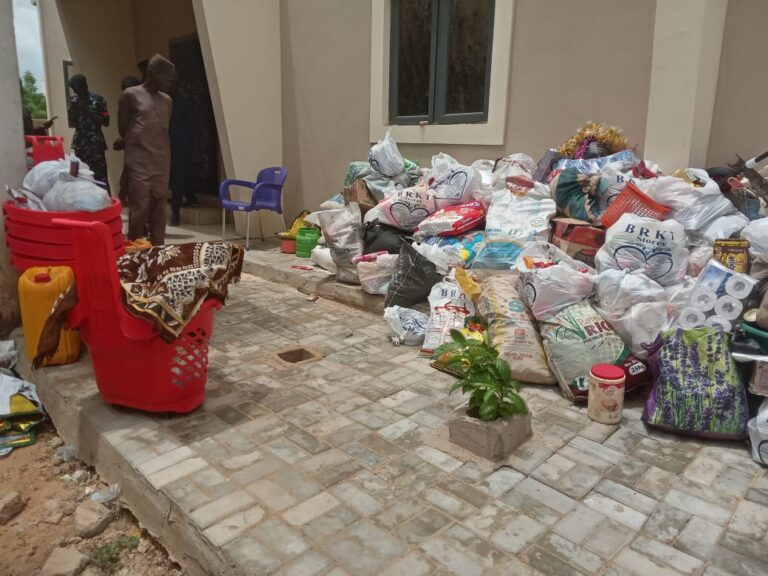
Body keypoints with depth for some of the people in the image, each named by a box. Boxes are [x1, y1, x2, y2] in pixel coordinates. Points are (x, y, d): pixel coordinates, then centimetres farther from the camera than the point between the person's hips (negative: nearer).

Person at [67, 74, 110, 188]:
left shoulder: (98, 99, -3)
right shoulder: (73, 100, 9)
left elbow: (106, 122, -6)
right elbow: (72, 123, 11)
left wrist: (87, 111, -13)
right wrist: (75, 111, -7)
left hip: (96, 143, -4)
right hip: (80, 143, 4)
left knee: (100, 175, -10)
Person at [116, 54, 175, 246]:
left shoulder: (167, 100, 15)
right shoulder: (131, 95, -1)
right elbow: (122, 129, 1)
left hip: (162, 164, 5)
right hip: (139, 163, -5)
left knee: (159, 210, 6)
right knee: (139, 210, -8)